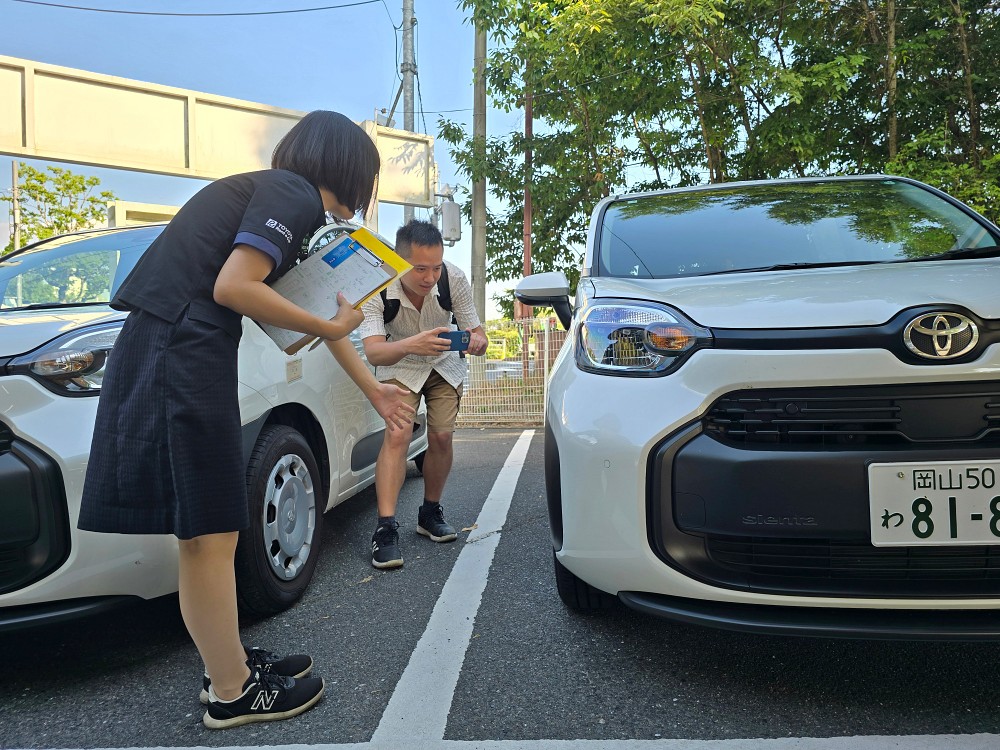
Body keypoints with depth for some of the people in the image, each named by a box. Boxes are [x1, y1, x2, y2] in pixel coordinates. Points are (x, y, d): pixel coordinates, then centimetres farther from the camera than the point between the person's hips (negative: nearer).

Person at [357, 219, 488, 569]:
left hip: (444, 364, 2)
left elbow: (478, 335, -20)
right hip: (399, 366, -2)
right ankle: (385, 528, -17)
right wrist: (409, 345, -62)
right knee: (397, 435, -20)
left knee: (441, 437, -5)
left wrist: (476, 341, -45)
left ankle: (430, 513, 18)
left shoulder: (454, 278, -27)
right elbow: (374, 352, -42)